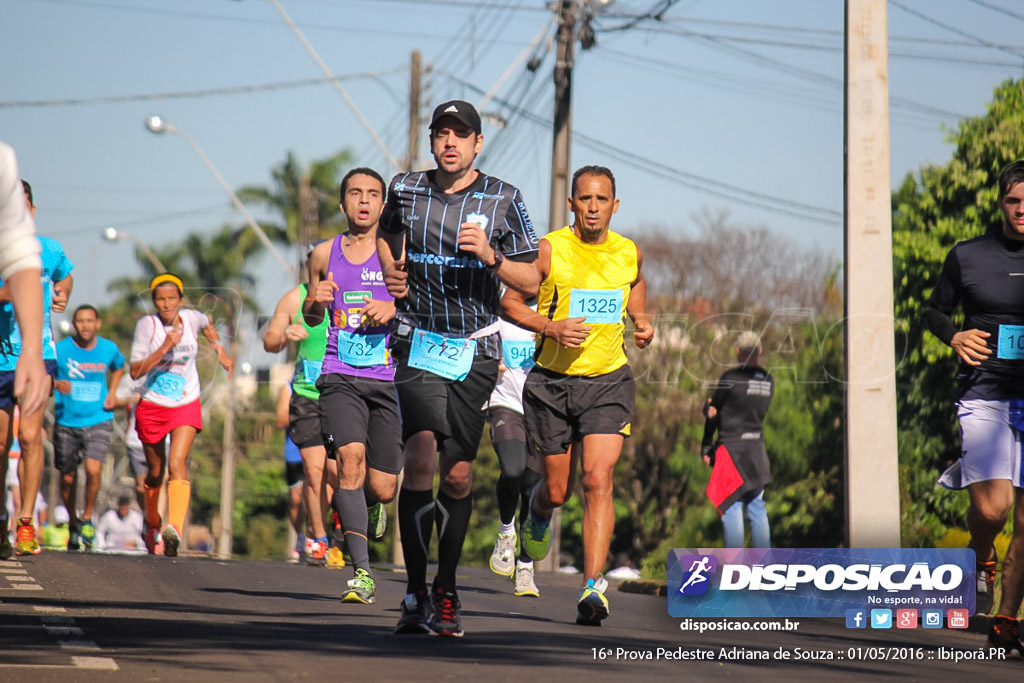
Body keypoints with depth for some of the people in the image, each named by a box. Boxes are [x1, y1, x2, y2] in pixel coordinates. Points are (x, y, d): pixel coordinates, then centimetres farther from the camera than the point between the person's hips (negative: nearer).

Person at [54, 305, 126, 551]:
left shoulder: (108, 348, 1)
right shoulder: (61, 349, -6)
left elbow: (118, 367, 23)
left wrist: (112, 393, 8)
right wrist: (56, 384, -24)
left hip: (98, 421, 0)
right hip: (66, 422, 0)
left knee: (93, 469, -20)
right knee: (68, 479, 8)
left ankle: (87, 518, 3)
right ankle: (74, 524, 31)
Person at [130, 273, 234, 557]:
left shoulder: (191, 318, -3)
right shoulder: (147, 325, -11)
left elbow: (208, 325, 24)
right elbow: (135, 371, -18)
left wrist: (220, 351, 13)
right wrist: (165, 347, -26)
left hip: (186, 406, 0)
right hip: (152, 407, 0)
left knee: (177, 463, -21)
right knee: (155, 472, 12)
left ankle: (175, 529, -36)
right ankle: (151, 523, 39)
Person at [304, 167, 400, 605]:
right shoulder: (324, 254, 12)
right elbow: (312, 319, 24)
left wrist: (395, 308, -13)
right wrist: (314, 302, 1)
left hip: (389, 379, -1)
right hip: (340, 378, 1)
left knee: (382, 489, -2)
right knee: (350, 458, -23)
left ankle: (371, 505, 40)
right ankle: (362, 574, -21)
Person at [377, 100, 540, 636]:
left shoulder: (502, 200, -1)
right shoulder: (406, 190, 4)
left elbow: (530, 282, -1)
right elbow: (386, 233, 27)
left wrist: (492, 256, -18)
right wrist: (391, 270, 7)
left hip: (476, 349, 0)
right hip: (419, 342, 0)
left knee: (457, 476, 3)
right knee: (421, 456, -18)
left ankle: (446, 592, 19)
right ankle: (415, 594, -18)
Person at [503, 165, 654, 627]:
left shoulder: (629, 253, 3)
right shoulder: (549, 250, -7)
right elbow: (510, 302, -2)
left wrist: (642, 324, 5)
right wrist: (551, 328, -18)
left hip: (609, 381, 1)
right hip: (553, 381, -1)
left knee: (598, 480, -16)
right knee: (557, 490, 7)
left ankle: (593, 585, -18)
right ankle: (538, 512, 46)